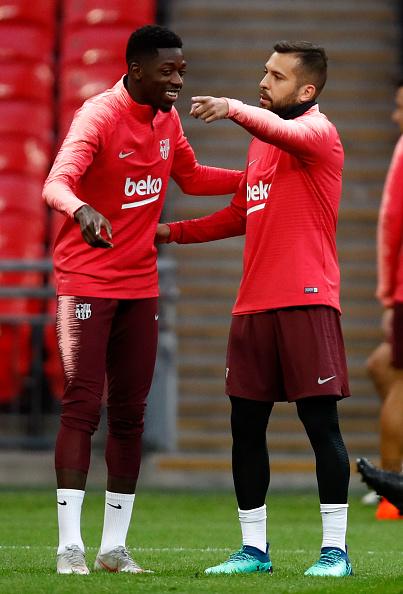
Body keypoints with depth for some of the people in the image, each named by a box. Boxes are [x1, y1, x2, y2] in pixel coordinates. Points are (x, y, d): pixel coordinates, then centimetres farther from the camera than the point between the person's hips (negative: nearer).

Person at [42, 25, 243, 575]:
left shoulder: (167, 119, 8)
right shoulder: (100, 115, -15)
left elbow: (192, 177, 25)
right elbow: (57, 182, -29)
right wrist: (82, 211, -51)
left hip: (141, 284, 7)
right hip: (87, 278, -7)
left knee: (130, 414, 6)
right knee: (82, 407, -10)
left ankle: (115, 545, 11)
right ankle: (69, 546, -9)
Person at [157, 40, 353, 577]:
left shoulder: (317, 131, -5)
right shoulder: (261, 140, 20)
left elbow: (287, 133, -30)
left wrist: (235, 109, -45)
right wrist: (174, 232, 24)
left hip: (306, 301, -8)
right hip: (253, 304, 8)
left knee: (320, 419, -7)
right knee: (246, 423, 6)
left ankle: (336, 548, -3)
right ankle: (254, 548, 13)